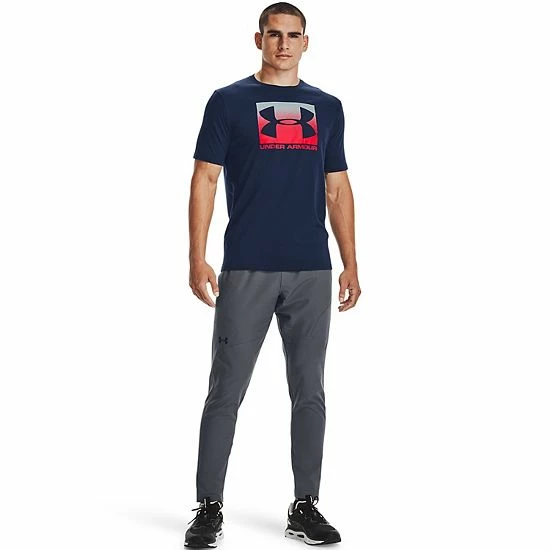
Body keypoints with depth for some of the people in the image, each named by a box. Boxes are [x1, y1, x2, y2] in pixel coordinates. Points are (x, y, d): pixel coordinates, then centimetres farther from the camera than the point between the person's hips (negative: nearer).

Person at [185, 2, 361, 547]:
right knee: (226, 392, 1)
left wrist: (351, 264, 7)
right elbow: (205, 179, -2)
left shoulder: (327, 107, 12)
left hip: (312, 272, 3)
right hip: (245, 271, -3)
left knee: (309, 392, 8)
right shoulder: (229, 102, 2)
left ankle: (305, 506, 18)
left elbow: (337, 188, 13)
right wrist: (197, 260, -11)